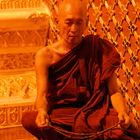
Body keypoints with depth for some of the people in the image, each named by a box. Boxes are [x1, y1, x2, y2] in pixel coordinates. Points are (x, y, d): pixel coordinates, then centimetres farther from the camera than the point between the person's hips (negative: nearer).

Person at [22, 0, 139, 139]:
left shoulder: (100, 50, 0)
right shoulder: (45, 56, -2)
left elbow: (114, 92, -3)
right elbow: (42, 94, -10)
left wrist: (122, 112, -25)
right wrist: (42, 111, -35)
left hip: (95, 113, 0)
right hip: (59, 116, 1)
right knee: (29, 120, -31)